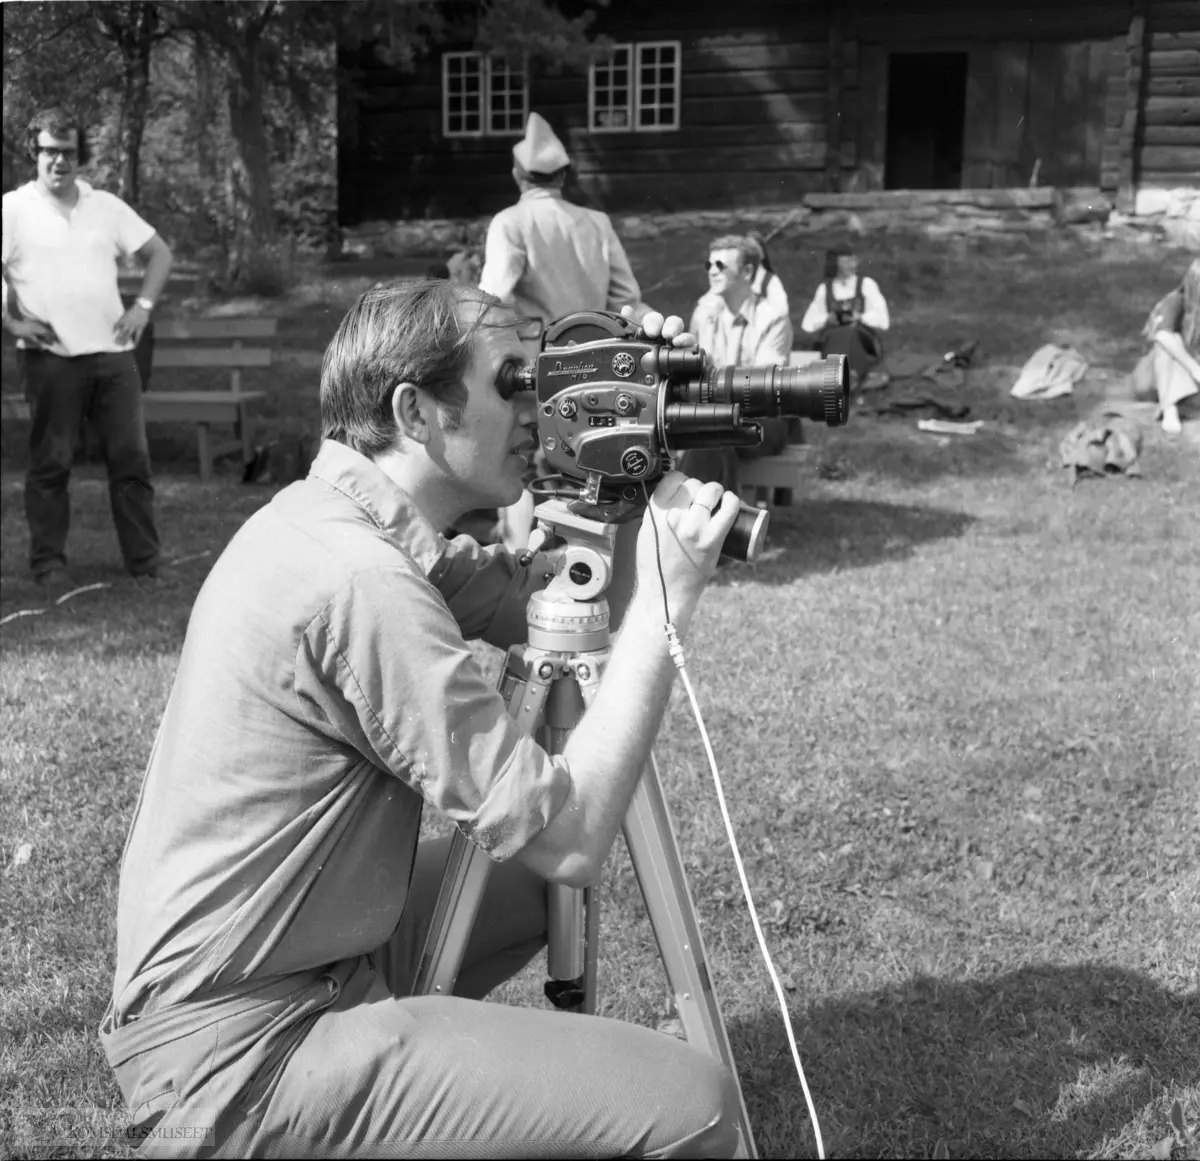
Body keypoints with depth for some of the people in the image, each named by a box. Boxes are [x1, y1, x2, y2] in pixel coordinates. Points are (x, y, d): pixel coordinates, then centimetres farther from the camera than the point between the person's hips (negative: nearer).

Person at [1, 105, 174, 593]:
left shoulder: (105, 206, 12)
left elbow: (159, 253, 17)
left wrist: (143, 305, 5)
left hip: (112, 353, 3)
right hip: (50, 357, -3)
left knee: (132, 458, 3)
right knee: (50, 464, 3)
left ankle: (146, 562, 10)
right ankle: (48, 564, 12)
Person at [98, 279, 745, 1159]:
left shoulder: (341, 521, 3)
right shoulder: (359, 578, -25)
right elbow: (569, 842, -23)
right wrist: (666, 598, -18)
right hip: (241, 1046, -10)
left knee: (534, 882, 24)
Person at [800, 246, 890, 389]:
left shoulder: (867, 285, 12)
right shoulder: (824, 289, 16)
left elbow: (882, 320, 4)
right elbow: (808, 324, 11)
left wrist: (859, 318, -11)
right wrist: (826, 319, -7)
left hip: (863, 340, -1)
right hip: (830, 339, 1)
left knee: (849, 334, -35)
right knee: (836, 335, -35)